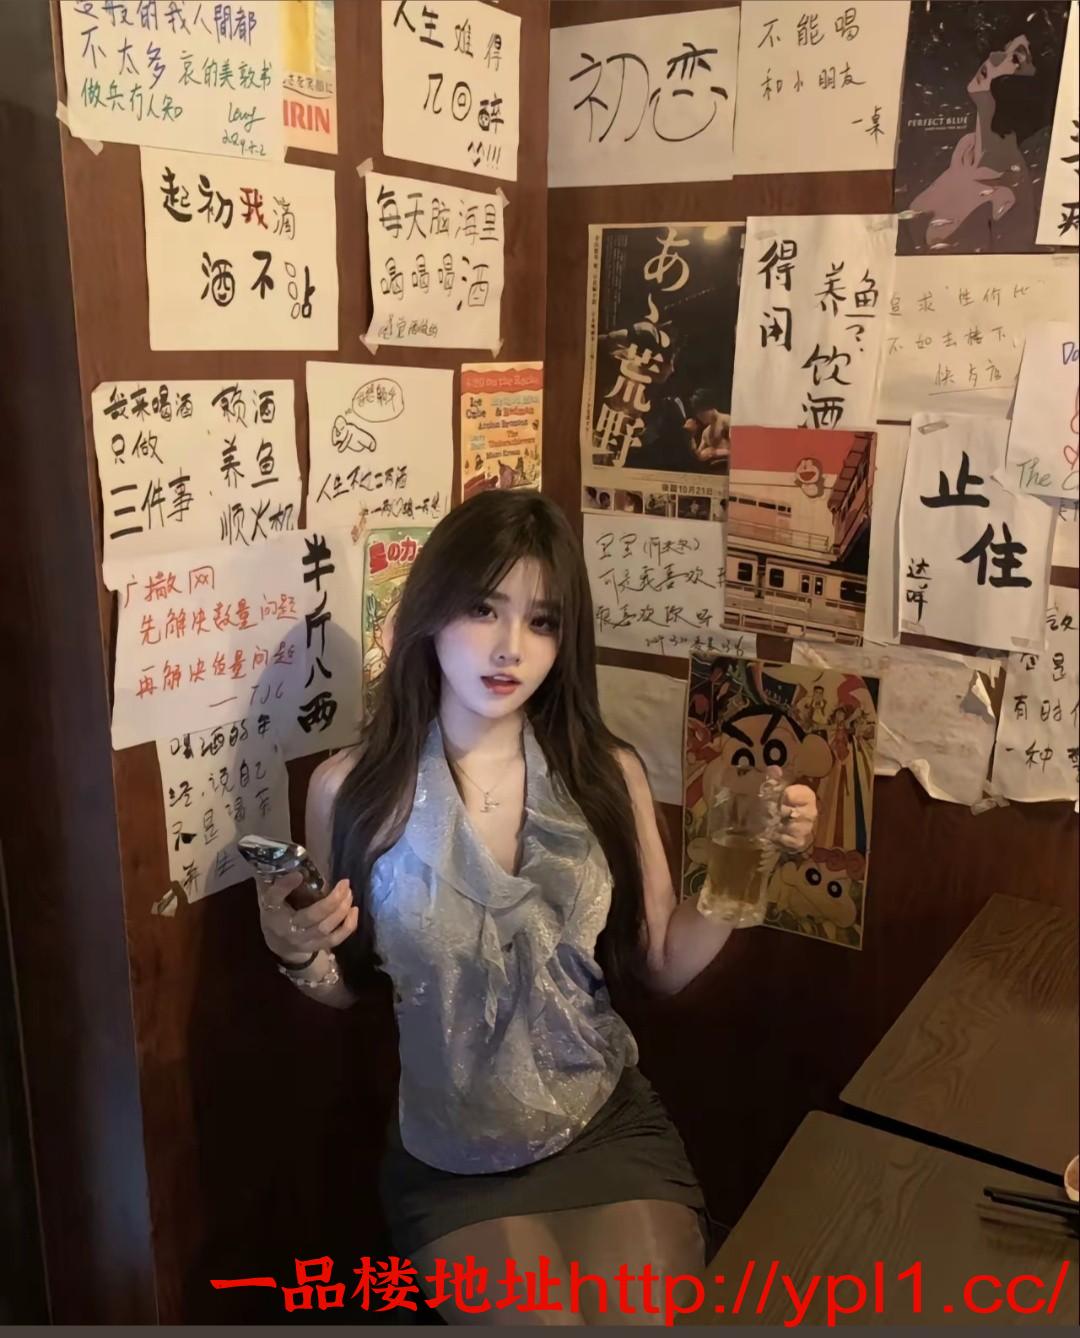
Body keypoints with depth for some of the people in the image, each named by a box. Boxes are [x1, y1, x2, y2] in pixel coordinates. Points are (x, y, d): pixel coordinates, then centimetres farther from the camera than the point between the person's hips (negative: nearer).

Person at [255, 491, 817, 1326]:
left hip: (612, 1130, 1)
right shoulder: (355, 789, -10)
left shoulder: (608, 775, -6)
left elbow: (663, 966, 0)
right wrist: (298, 955, -18)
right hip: (451, 1161, -1)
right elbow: (347, 988, 3)